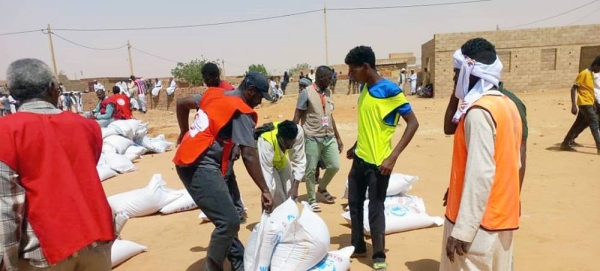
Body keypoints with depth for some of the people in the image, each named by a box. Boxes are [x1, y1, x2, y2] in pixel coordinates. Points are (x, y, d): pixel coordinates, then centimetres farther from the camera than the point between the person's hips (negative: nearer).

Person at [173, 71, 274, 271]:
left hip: (188, 161, 10)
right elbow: (248, 155, -18)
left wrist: (184, 132, 37)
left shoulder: (214, 95, 14)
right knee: (229, 221, -11)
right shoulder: (242, 111, -10)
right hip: (201, 166, -10)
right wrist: (264, 190, -17)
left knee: (225, 218, 14)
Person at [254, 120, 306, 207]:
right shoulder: (266, 141, -42)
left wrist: (295, 187, -26)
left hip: (281, 159, 4)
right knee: (276, 194, -15)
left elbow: (299, 161, -24)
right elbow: (266, 172, -41)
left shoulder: (298, 132, -33)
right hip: (265, 159, -4)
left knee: (291, 194, 1)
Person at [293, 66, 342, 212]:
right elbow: (297, 116, -8)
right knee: (311, 170, 2)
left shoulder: (328, 93, 11)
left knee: (335, 166, 8)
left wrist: (338, 137, 18)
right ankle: (312, 200, 19)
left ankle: (322, 189, 34)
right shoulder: (307, 93, -9)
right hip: (312, 138, -6)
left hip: (329, 137, 6)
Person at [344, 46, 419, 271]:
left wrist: (393, 157, -23)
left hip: (378, 162, -8)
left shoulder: (389, 90, -16)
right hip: (360, 158, 8)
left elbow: (413, 123, -17)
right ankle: (358, 247, 34)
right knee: (354, 203, 16)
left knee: (375, 209, 2)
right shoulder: (364, 89, 8)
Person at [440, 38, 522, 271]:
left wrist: (462, 230, -22)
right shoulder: (508, 105, 9)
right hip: (501, 216, 9)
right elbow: (512, 163, 14)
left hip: (479, 221, -9)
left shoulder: (479, 112, -19)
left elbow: (481, 174, -24)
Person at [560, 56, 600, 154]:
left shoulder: (591, 74, 13)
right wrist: (574, 105, -23)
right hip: (585, 103, -9)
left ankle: (566, 142, 18)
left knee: (579, 124, 12)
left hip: (588, 103, 9)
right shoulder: (584, 74, -14)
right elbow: (574, 88, -17)